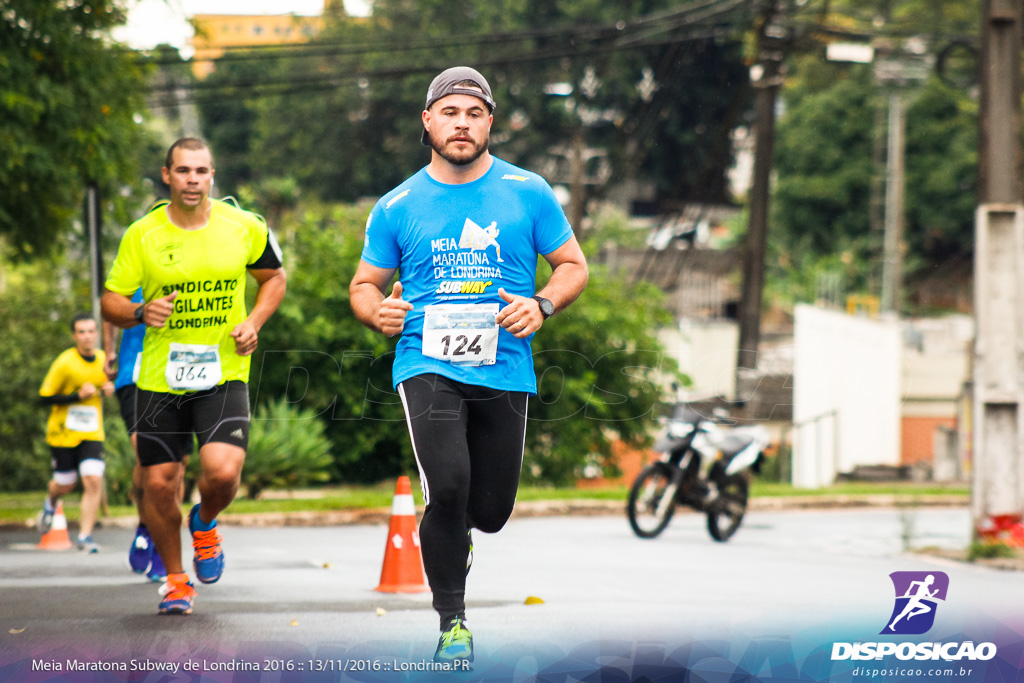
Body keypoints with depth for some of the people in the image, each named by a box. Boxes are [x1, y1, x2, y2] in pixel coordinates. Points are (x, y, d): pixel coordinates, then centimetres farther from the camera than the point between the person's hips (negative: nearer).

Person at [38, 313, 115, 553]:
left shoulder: (104, 359, 0)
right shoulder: (64, 363, -16)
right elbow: (45, 397, -12)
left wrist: (109, 389, -3)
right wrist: (78, 395, -23)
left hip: (92, 433, 3)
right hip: (63, 433, -3)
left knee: (94, 481, -14)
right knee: (65, 485, 9)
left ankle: (85, 536, -7)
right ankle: (50, 503, 47)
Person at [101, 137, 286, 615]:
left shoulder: (244, 228, -1)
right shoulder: (141, 235, -3)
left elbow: (274, 277, 16)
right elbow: (110, 301, 3)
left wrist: (253, 322, -1)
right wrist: (141, 313, -19)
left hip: (224, 374, -1)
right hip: (159, 378, 1)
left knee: (223, 470, -20)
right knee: (159, 484, 2)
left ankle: (205, 523, 17)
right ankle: (175, 580, 26)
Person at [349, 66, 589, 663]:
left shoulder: (528, 192, 4)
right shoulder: (398, 207, 5)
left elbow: (574, 266, 9)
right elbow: (365, 284, 14)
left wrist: (541, 305, -11)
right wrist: (377, 311, -9)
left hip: (505, 370, 1)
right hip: (428, 365, -1)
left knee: (490, 511, 6)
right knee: (448, 486, -22)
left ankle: (451, 530, 45)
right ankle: (452, 620, -5)